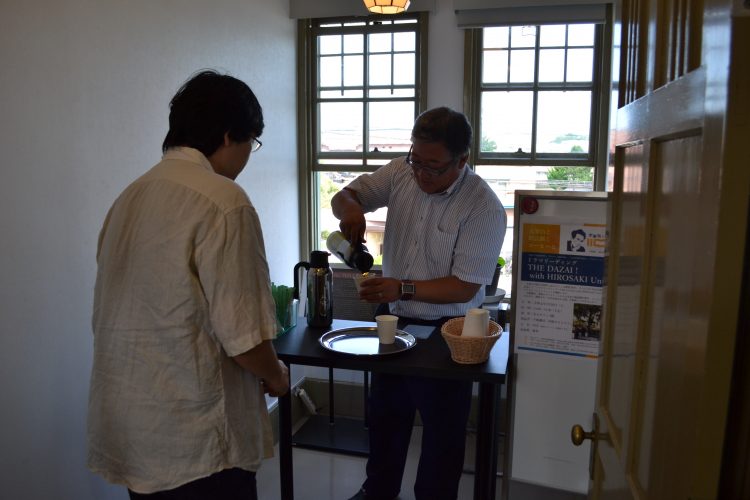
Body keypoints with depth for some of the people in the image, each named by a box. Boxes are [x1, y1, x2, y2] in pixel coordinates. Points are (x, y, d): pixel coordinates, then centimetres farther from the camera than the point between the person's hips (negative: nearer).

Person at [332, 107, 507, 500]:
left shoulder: (484, 208, -22)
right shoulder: (401, 172, -6)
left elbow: (464, 287, -22)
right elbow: (344, 195, 2)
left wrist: (404, 289, -33)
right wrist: (349, 208, -22)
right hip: (392, 319, 6)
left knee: (442, 429, 13)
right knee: (385, 415, 24)